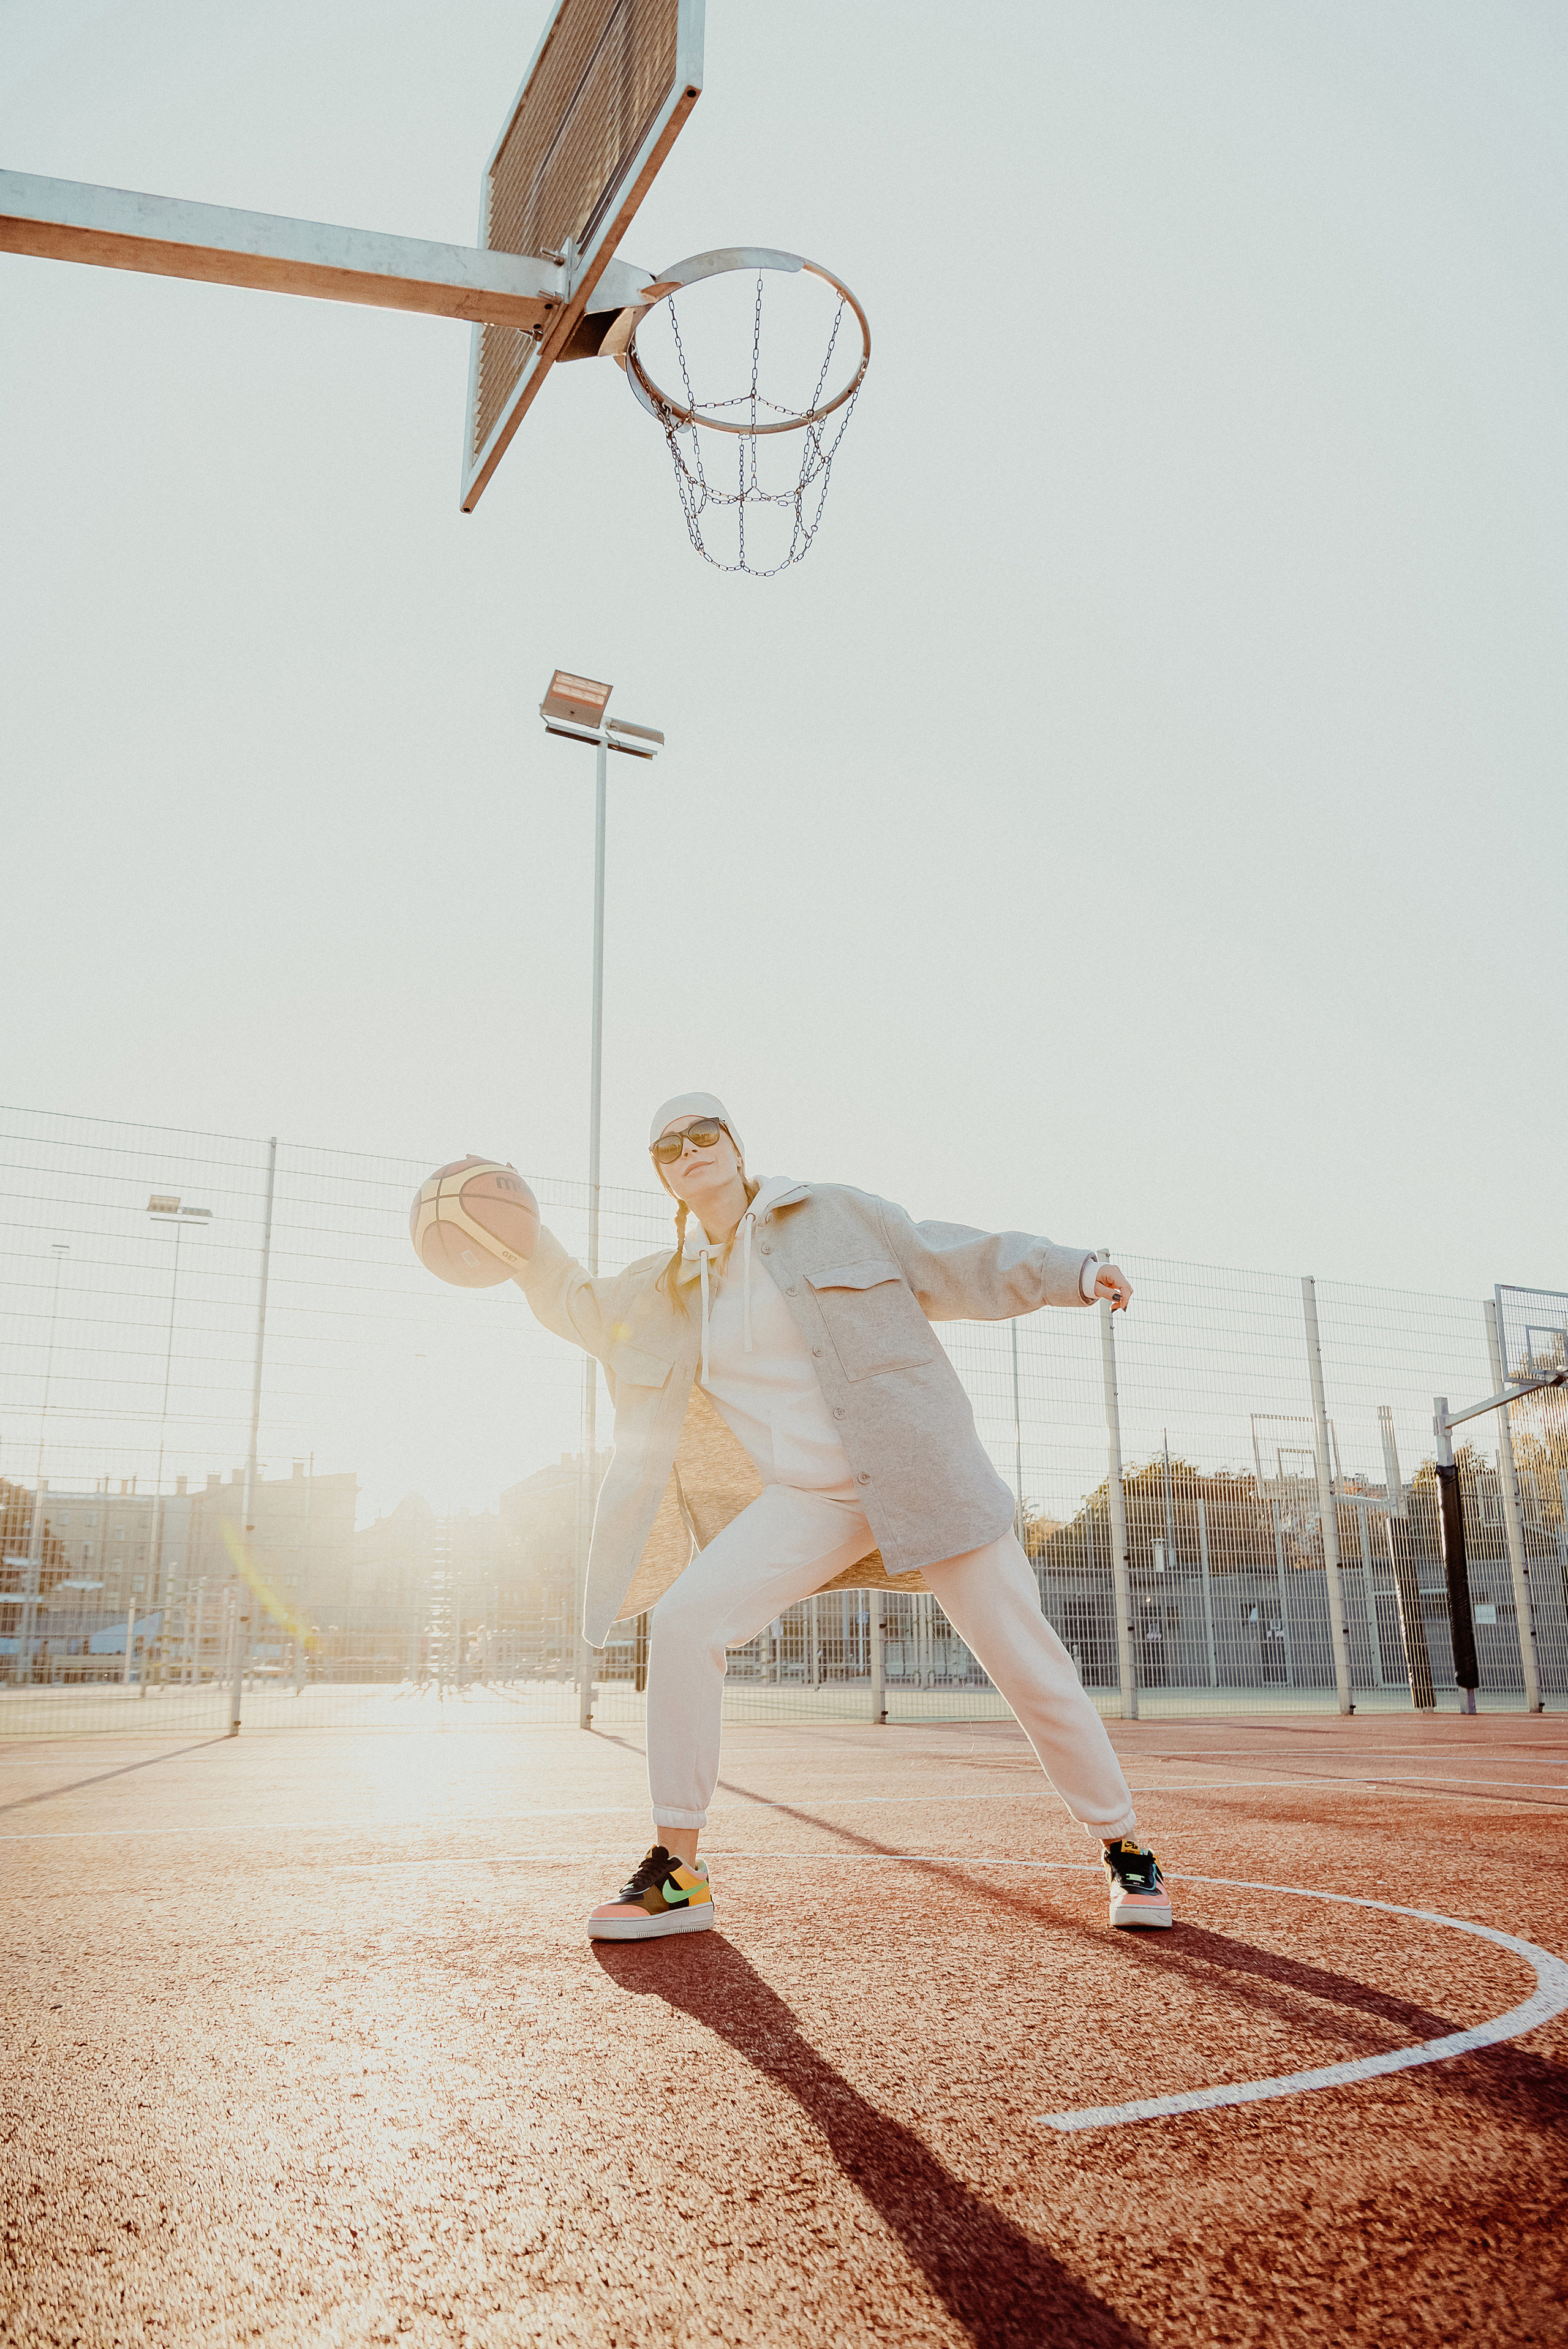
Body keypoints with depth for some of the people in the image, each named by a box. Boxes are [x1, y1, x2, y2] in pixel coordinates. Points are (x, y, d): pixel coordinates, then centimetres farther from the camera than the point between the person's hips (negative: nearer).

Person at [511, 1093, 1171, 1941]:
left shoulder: (834, 1214, 4)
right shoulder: (666, 1287, 14)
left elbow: (949, 1265, 4)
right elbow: (576, 1303, 26)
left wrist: (1069, 1271, -7)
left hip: (923, 1473, -2)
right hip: (807, 1501, 3)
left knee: (1027, 1663, -1)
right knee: (684, 1618, -17)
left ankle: (1126, 1849, 22)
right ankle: (677, 1872, -5)